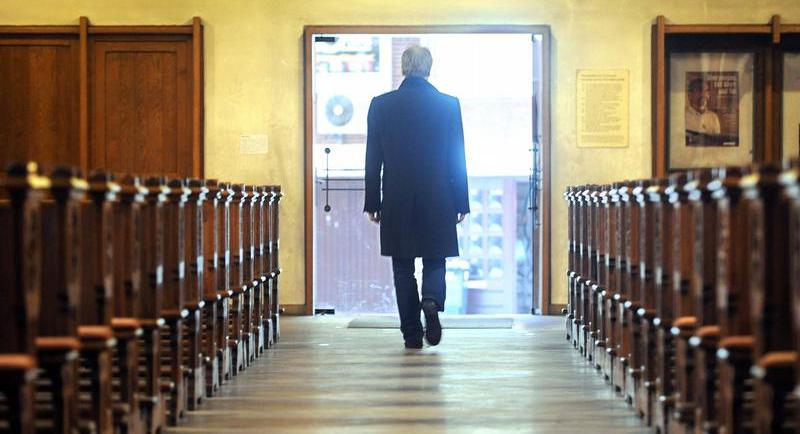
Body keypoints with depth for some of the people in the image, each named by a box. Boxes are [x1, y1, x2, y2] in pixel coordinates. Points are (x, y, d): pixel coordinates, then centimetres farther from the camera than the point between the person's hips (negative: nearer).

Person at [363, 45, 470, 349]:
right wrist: (461, 202, 7)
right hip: (438, 201, 0)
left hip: (396, 202, 0)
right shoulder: (449, 104, -2)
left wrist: (372, 203, 7)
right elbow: (458, 159, 0)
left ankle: (412, 334, 7)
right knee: (435, 261, 12)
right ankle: (431, 300, -17)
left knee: (403, 268, 8)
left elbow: (373, 159, 0)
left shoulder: (381, 105, -2)